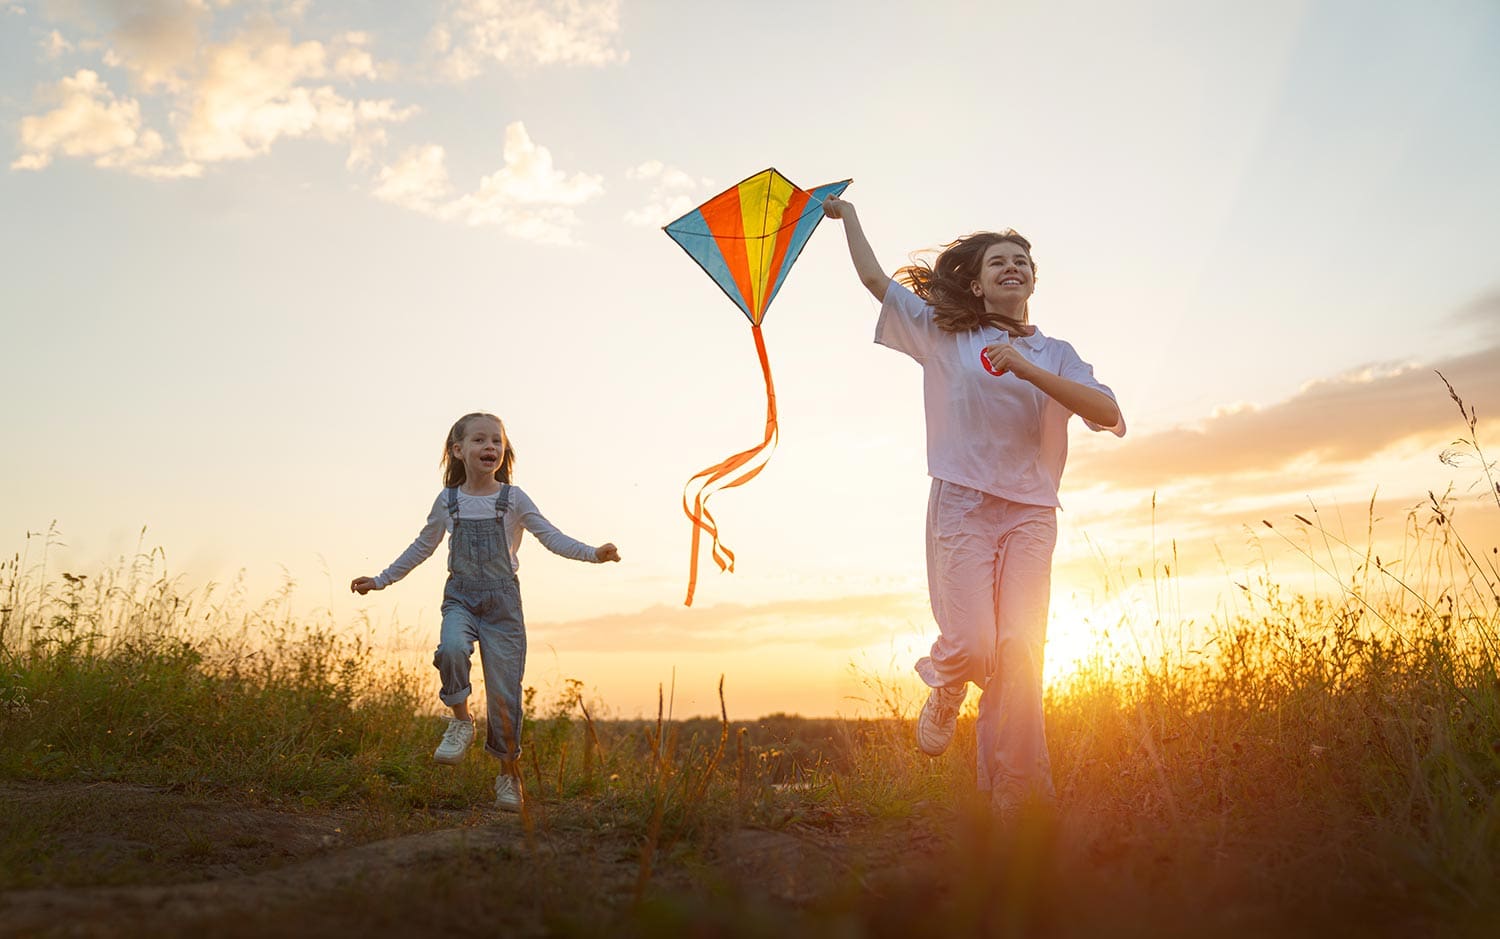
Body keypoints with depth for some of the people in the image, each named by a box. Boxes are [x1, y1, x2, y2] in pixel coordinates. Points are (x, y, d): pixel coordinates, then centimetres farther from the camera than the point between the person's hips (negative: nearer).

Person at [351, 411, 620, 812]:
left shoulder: (513, 498, 0)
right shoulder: (447, 501, 6)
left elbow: (552, 538, -6)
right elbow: (422, 547, 18)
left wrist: (592, 553, -22)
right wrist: (381, 580, 19)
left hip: (502, 599, -1)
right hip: (460, 598, 1)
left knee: (504, 689, -2)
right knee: (452, 648, -33)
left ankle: (508, 772, 15)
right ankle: (461, 721, -8)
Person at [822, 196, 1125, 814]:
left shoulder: (1055, 354, 15)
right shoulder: (945, 333, 12)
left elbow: (1108, 413, -3)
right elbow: (874, 277, 14)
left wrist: (1027, 370, -12)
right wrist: (848, 216, 21)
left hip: (1031, 512, 2)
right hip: (962, 502, -2)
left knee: (1021, 650, -11)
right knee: (972, 645, -15)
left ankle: (1012, 789, -2)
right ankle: (944, 693, 22)